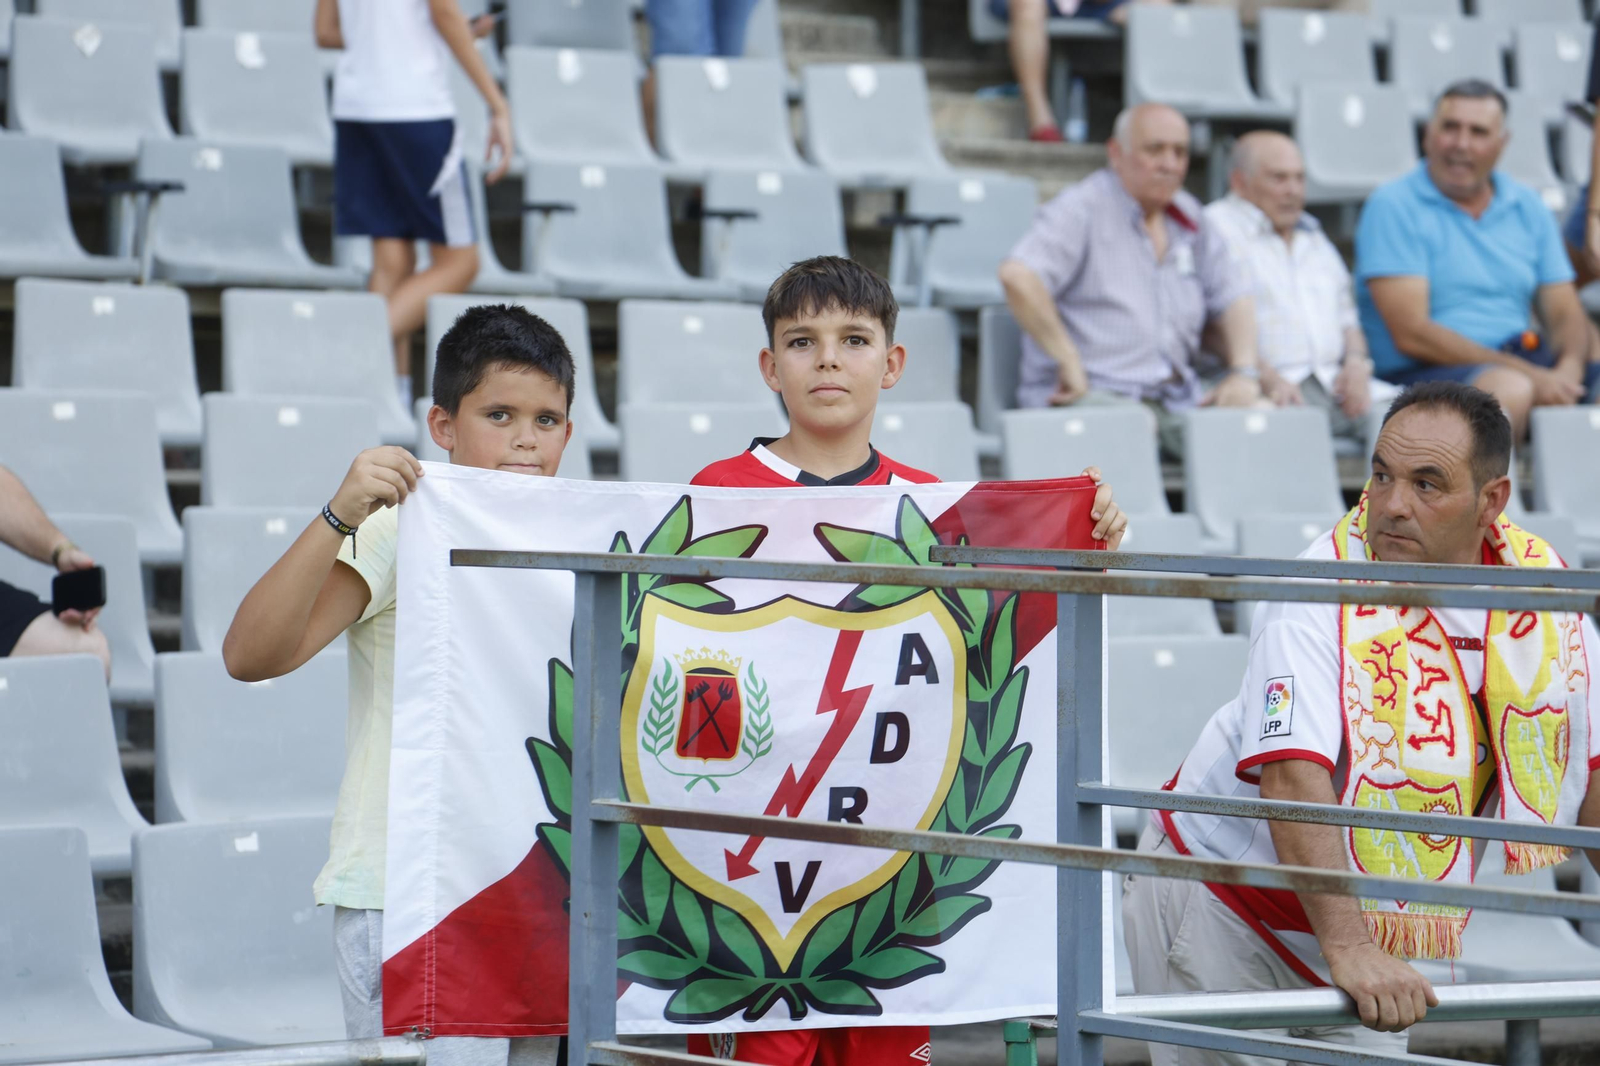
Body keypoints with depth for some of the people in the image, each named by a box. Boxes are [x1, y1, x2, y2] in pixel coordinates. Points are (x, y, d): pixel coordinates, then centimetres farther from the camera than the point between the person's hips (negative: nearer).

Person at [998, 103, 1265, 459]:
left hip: (1176, 399, 6)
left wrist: (1244, 373, 4)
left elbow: (1233, 299, 24)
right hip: (1093, 393, -6)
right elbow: (1017, 276, -20)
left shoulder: (1190, 218, 19)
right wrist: (1069, 362, -19)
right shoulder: (1083, 209, -4)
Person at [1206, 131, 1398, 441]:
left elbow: (1347, 318, 31)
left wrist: (1356, 362, 6)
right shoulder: (1216, 227, 3)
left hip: (1337, 381, 7)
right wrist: (1269, 379, -22)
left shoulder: (1314, 237, 29)